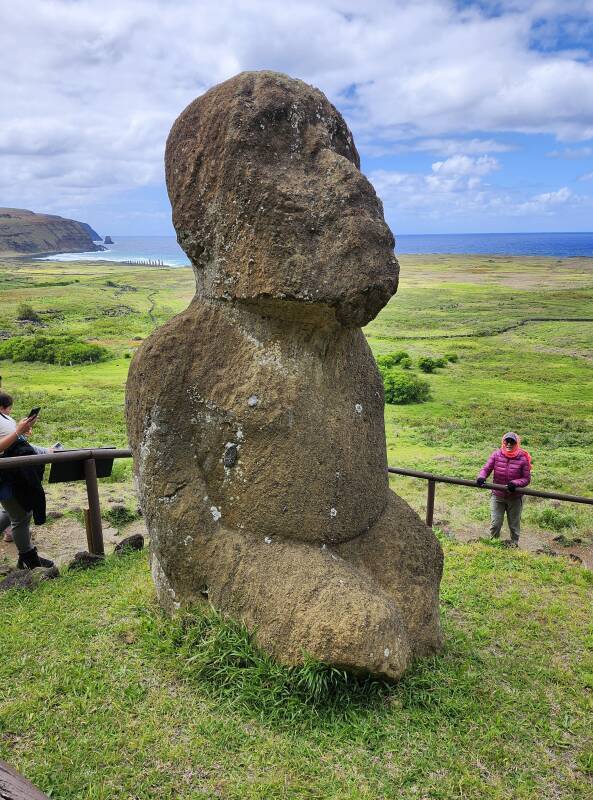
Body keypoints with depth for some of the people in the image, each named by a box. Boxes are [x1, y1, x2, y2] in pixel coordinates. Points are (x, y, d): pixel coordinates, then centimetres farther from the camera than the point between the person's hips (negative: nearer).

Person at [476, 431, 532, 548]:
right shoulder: (496, 455, -9)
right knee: (495, 524, 6)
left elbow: (526, 479, -9)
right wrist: (481, 477, -28)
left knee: (514, 525, 17)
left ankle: (514, 545, 38)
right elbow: (486, 468, -7)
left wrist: (515, 483, -27)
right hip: (497, 496, 1)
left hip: (515, 498, -1)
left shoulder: (523, 458, -13)